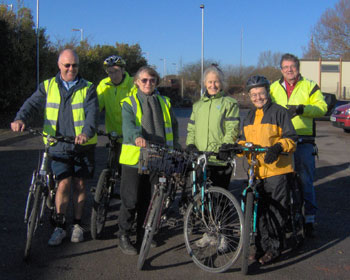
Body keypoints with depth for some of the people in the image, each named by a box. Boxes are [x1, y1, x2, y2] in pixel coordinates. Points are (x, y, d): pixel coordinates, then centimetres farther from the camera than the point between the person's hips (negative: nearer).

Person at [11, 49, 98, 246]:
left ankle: (78, 225, 21)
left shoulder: (87, 88, 2)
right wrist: (21, 119, -23)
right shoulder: (48, 86, 8)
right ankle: (60, 227, 7)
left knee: (79, 185, 7)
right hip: (58, 146, 0)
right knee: (64, 183, -6)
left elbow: (92, 113, -11)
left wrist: (86, 132, -31)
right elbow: (33, 104, -2)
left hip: (83, 146, 0)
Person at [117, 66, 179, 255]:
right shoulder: (129, 103, 3)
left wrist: (175, 147, 13)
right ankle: (123, 236, 13)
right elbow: (128, 124, -15)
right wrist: (137, 137, -35)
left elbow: (173, 126, 23)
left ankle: (142, 235, 24)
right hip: (134, 157, -3)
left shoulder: (164, 102, 17)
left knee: (150, 200, 9)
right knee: (131, 200, -2)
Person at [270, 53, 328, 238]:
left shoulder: (310, 86, 5)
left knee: (305, 181, 0)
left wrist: (302, 109, -23)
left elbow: (322, 107, -6)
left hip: (303, 142, -2)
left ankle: (309, 220, 10)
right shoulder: (274, 88, 14)